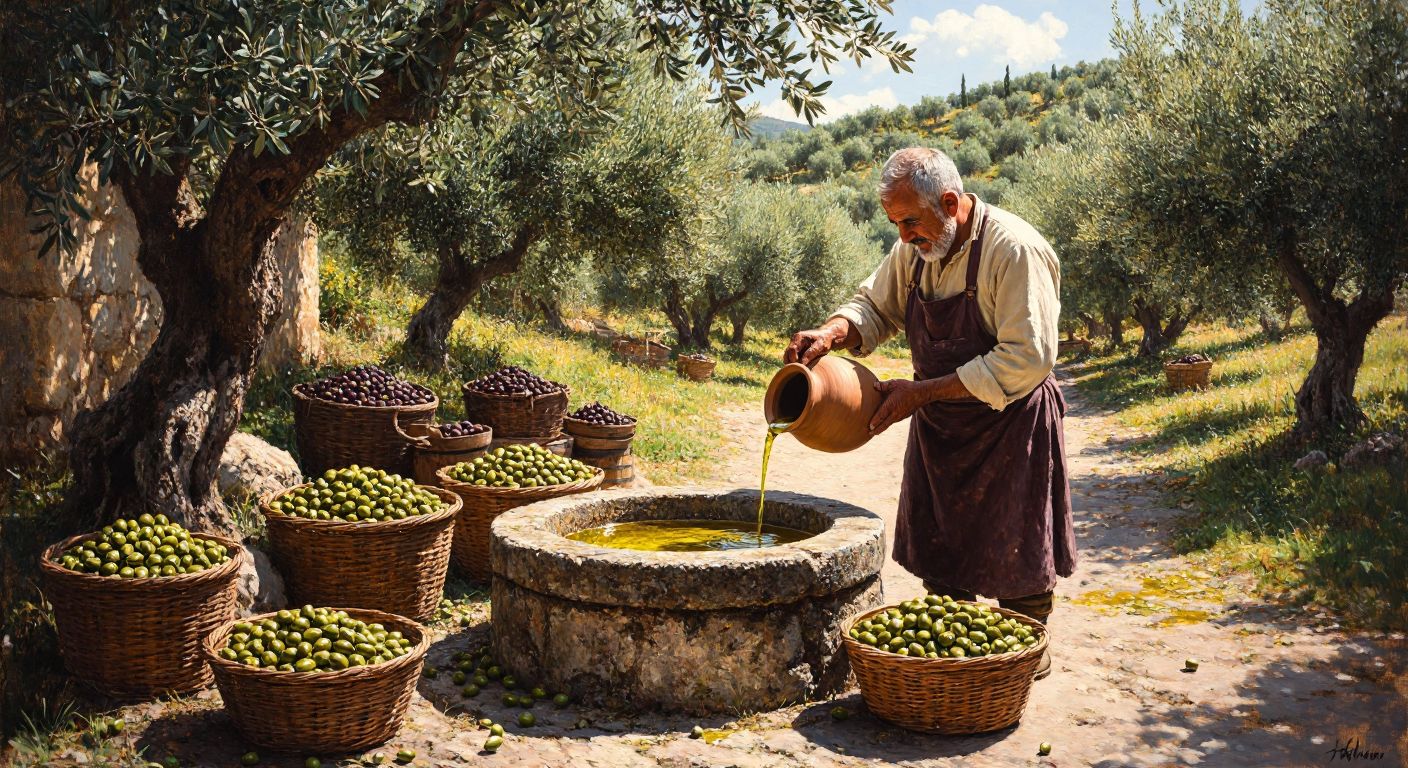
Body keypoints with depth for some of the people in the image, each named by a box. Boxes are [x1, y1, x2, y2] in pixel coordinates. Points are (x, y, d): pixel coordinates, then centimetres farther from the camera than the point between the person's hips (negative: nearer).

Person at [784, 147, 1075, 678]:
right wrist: (833, 332, -13)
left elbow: (1027, 359, -28)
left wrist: (922, 392, -27)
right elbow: (875, 306, 12)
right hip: (938, 425, 7)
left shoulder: (1016, 251, -24)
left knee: (1015, 550, 7)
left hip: (1010, 423, -7)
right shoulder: (916, 248, -1)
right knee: (939, 550, 14)